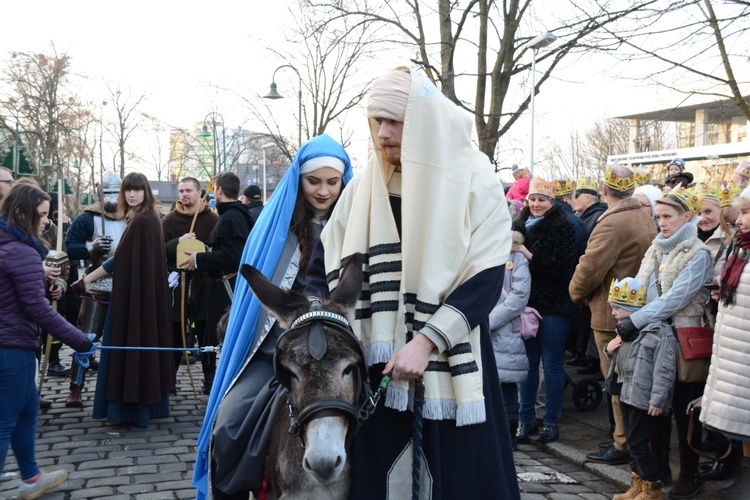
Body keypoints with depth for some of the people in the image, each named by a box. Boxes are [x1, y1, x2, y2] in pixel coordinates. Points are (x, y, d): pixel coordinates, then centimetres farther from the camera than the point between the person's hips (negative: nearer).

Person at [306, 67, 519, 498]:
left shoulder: (476, 185, -6)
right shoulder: (365, 189, 4)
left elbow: (486, 280, -12)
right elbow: (325, 266, 9)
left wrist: (426, 341, -21)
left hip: (450, 362, -3)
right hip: (377, 361, 3)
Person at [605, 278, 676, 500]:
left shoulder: (659, 332, -17)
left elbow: (664, 370, -20)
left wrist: (658, 399, -22)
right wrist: (610, 350, 6)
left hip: (643, 398, -9)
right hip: (626, 394, 9)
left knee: (638, 445, -4)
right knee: (632, 443, 15)